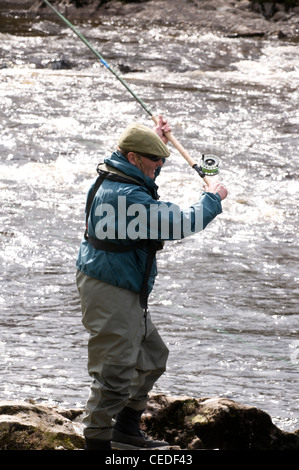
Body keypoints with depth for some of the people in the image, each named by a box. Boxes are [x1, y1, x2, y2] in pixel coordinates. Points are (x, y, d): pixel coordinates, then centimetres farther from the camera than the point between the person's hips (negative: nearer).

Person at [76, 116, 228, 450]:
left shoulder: (113, 181, 10)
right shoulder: (126, 196, -24)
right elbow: (180, 224, -24)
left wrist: (156, 140, 30)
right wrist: (212, 199, -8)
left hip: (127, 294, 11)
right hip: (110, 293, -11)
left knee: (152, 356, 21)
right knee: (115, 372, -11)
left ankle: (126, 431, 29)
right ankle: (98, 441, -7)